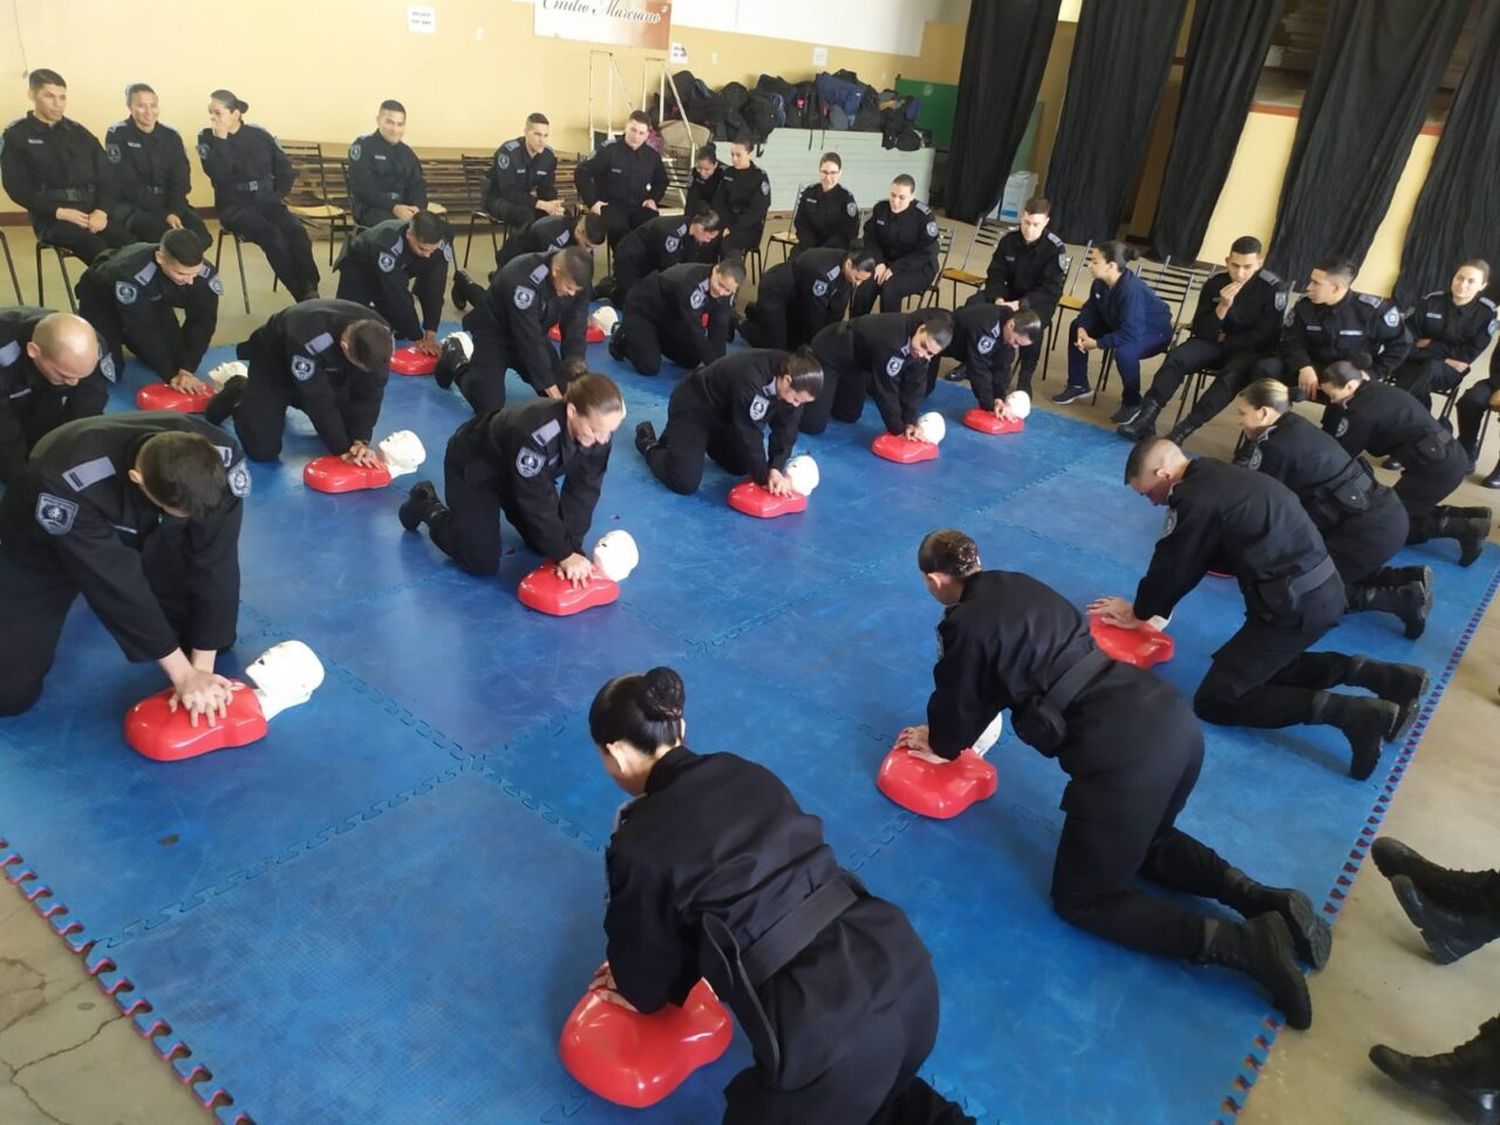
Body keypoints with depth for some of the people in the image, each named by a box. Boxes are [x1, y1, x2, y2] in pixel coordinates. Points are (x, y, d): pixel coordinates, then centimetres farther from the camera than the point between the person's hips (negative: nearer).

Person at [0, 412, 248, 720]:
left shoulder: (222, 459, -34)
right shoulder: (69, 484, -43)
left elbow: (215, 565, -27)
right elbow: (115, 584, -36)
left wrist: (202, 667, -25)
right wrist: (183, 674, -31)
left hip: (148, 532, 3)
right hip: (48, 545, -3)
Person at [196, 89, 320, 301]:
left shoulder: (259, 135, 5)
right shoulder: (207, 138, 0)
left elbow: (285, 168, 14)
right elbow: (218, 174, -16)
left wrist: (279, 194, 2)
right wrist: (221, 139, -18)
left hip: (266, 200, 3)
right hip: (235, 205, -3)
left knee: (297, 232, -28)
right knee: (272, 236, -31)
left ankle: (311, 290, -26)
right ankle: (304, 294, -26)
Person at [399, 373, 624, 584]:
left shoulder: (599, 428, -25)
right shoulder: (535, 433, -44)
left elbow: (584, 490, -19)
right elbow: (537, 501, -35)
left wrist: (571, 548, -25)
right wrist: (564, 554, -29)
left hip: (520, 471, 6)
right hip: (474, 467, -6)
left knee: (548, 544, 6)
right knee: (482, 563, -10)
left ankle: (505, 505, 31)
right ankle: (427, 506, 14)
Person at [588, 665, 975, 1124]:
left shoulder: (640, 844, -5)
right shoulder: (747, 772, 12)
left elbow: (644, 951, 13)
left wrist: (642, 991, 36)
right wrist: (664, 978, 38)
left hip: (827, 1035, -8)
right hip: (906, 966, 8)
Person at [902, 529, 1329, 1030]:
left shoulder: (965, 626, -6)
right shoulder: (1018, 585, 18)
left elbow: (958, 703, 10)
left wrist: (940, 744, 32)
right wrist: (949, 731, 41)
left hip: (1124, 754, -9)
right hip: (1173, 717, 9)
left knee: (1082, 900, 12)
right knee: (1145, 842, 35)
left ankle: (1245, 943, -3)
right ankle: (1267, 901, 14)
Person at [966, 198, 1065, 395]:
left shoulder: (1056, 249, -17)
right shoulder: (1008, 238, -6)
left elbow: (1050, 290, -19)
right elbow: (995, 274, -4)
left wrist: (1020, 304, -33)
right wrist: (998, 299, -25)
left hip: (1038, 301, -4)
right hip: (1008, 294, 4)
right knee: (974, 303, -22)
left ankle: (1026, 375, -24)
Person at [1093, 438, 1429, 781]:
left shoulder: (1196, 499, -17)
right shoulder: (1215, 477, 12)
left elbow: (1172, 566, -4)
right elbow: (1188, 565, 21)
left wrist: (1139, 613, 14)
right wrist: (1147, 607, 22)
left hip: (1296, 605, -10)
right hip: (1322, 588, 10)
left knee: (1213, 700, -2)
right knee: (1262, 665, 29)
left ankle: (1349, 713, -13)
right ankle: (1372, 673, 13)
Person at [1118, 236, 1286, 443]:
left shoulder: (1274, 288, -13)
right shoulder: (1215, 282, -4)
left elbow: (1265, 338, -11)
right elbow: (1201, 331, -5)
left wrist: (1224, 339, -6)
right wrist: (1223, 307, -22)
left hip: (1251, 351, -3)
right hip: (1216, 343, 3)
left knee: (1231, 376, -37)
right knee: (1175, 358, -25)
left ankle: (1183, 430, -41)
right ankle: (1146, 419, -32)